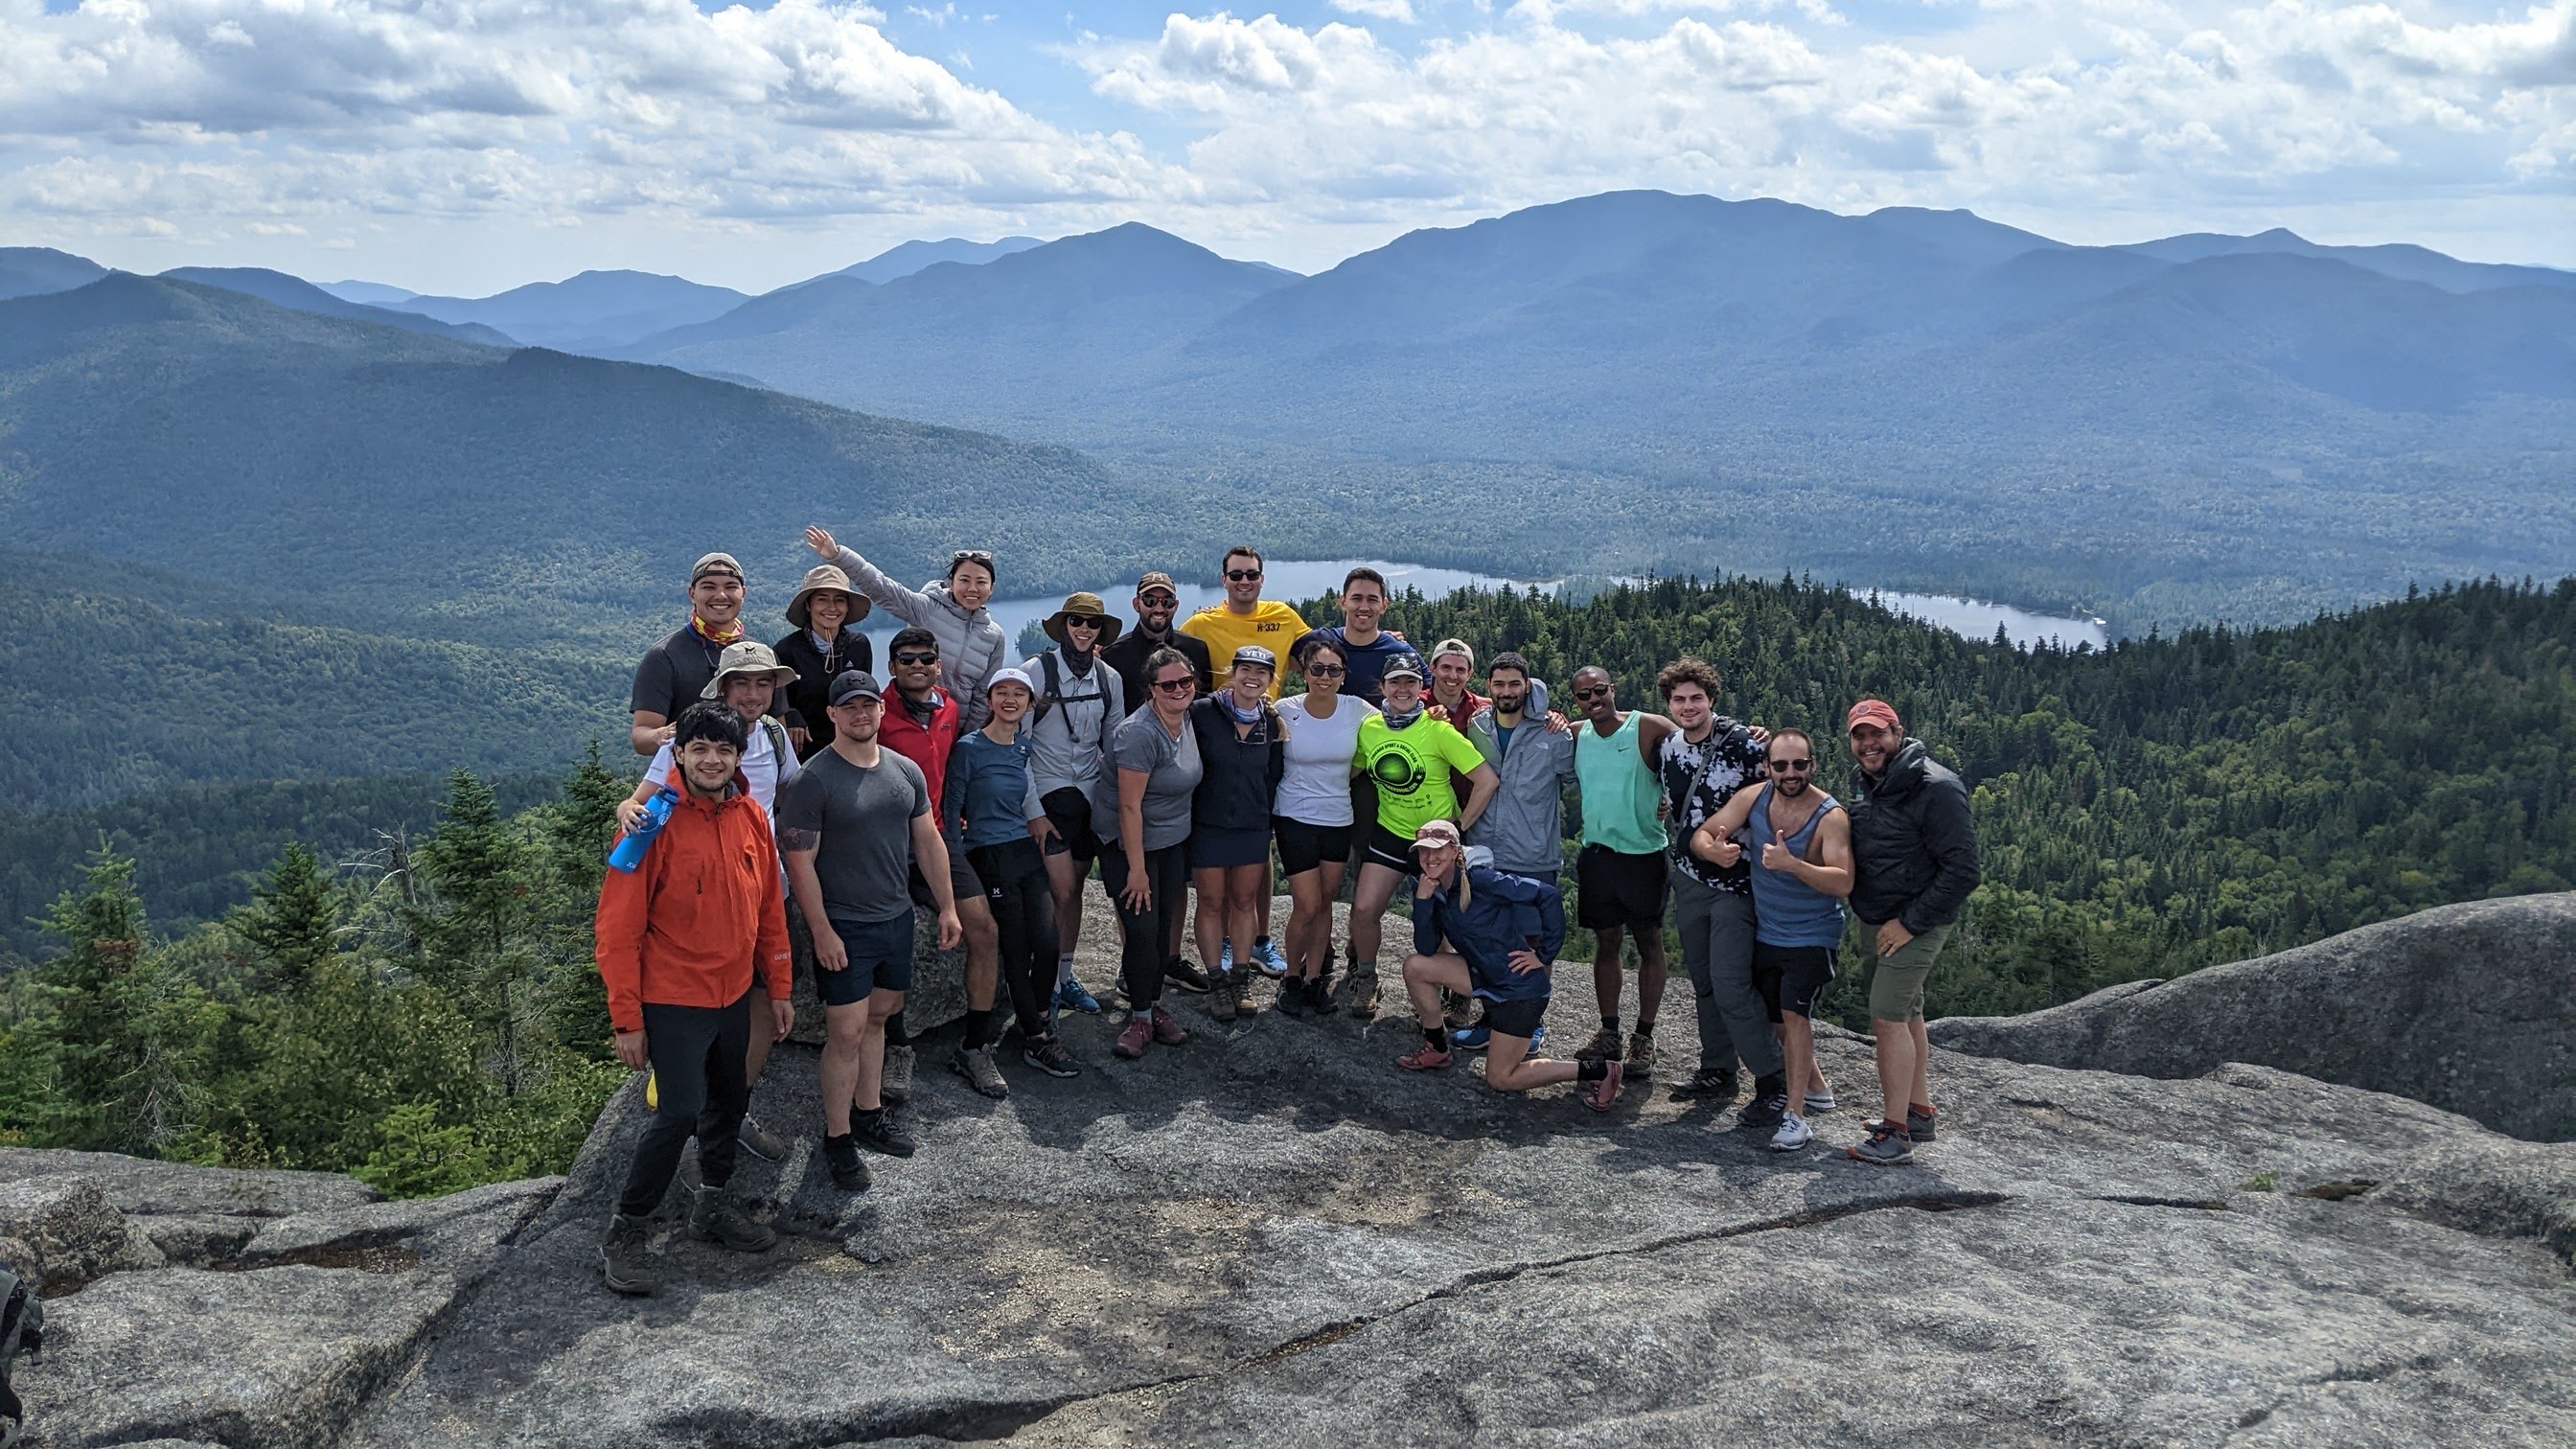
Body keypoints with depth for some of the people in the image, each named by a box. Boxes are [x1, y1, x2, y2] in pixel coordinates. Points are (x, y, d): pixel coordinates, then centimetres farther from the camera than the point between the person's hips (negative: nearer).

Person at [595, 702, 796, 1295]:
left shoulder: (751, 817, 1)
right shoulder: (656, 822, -16)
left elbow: (769, 908, 11)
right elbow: (618, 928, -15)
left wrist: (779, 990, 12)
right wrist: (627, 1019, -15)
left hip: (734, 995, 7)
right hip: (672, 999, -6)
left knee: (730, 1100, 17)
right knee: (679, 1112, -10)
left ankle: (713, 1202, 37)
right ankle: (626, 1233, 5)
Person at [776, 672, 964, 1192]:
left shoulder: (906, 772, 6)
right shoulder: (813, 780, -13)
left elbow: (928, 841, 13)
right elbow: (800, 862, -13)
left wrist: (947, 907, 11)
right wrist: (822, 931, -16)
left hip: (896, 916, 6)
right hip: (843, 928, -6)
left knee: (878, 1016, 15)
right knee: (846, 1031, -4)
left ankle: (868, 1114, 29)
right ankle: (838, 1139, 7)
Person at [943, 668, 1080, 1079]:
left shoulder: (1024, 748, 10)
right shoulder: (969, 747, -9)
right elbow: (951, 811, -7)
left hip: (1027, 853, 6)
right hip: (990, 859, -6)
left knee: (1048, 943, -4)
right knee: (1017, 952, -3)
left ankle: (1038, 1027, 15)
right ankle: (1037, 1041, 7)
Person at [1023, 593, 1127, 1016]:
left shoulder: (1109, 678, 6)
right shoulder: (1037, 670, -9)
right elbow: (1018, 745, -9)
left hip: (1092, 795, 5)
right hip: (1048, 794, -4)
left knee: (1074, 889, 10)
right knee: (1061, 891, -10)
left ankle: (1065, 977, 22)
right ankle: (1048, 985, 2)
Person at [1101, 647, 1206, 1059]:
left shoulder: (1188, 720, 0)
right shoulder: (1140, 733, -25)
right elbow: (1129, 806, -24)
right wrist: (1137, 869, -22)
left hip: (1174, 841, 7)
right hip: (1131, 843, -7)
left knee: (1163, 926, 11)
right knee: (1142, 930, -7)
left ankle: (1155, 1005, 24)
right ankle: (1140, 1017, 6)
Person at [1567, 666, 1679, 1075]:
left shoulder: (1649, 728, -9)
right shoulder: (1576, 735, 5)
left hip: (1644, 853, -4)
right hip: (1596, 853, 4)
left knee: (1650, 945, 5)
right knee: (1606, 942, 11)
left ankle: (1644, 1037, 12)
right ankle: (1609, 1032, 20)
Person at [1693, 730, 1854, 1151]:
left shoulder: (1831, 817, -22)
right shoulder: (1753, 799, -9)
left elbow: (1843, 883, -32)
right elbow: (1701, 836, -9)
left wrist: (1792, 864, -48)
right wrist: (1714, 851, -34)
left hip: (1812, 937, -6)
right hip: (1765, 933, 6)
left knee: (1795, 1012, -19)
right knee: (1778, 1017, 18)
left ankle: (1795, 1116, -15)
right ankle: (1816, 1089, 39)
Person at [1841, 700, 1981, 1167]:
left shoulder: (1936, 789, -19)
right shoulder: (1871, 786, 9)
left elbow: (1962, 870, -22)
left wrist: (1910, 923, -21)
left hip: (1916, 923, -9)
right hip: (1873, 921, 9)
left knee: (1888, 1017, -14)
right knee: (1907, 1015, 17)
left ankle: (1896, 1133, -10)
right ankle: (1919, 1113, 29)